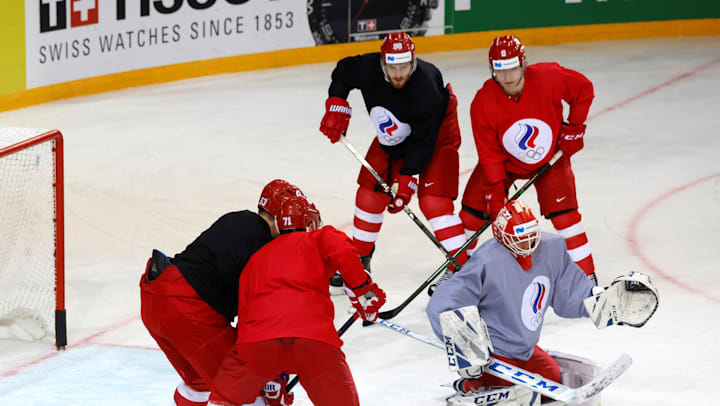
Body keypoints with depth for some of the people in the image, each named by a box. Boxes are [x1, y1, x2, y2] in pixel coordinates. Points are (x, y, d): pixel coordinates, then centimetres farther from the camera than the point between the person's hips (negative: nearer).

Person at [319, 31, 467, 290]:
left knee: (433, 201, -18)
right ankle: (359, 259, 23)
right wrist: (336, 106, -8)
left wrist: (407, 179, -32)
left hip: (436, 135, -6)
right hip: (393, 137, 6)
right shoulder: (367, 68, -25)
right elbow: (342, 71, 1)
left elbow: (422, 143, -31)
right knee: (370, 193, 6)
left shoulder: (426, 88, -38)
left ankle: (462, 268, -15)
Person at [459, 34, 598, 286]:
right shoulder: (483, 103, -25)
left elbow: (584, 89, -7)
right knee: (473, 211, -2)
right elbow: (490, 155, -17)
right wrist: (496, 192, -20)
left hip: (550, 156, -1)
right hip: (504, 160, 1)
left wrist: (574, 128, -10)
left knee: (563, 214, -14)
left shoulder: (548, 77, -28)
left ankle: (587, 276, -3)